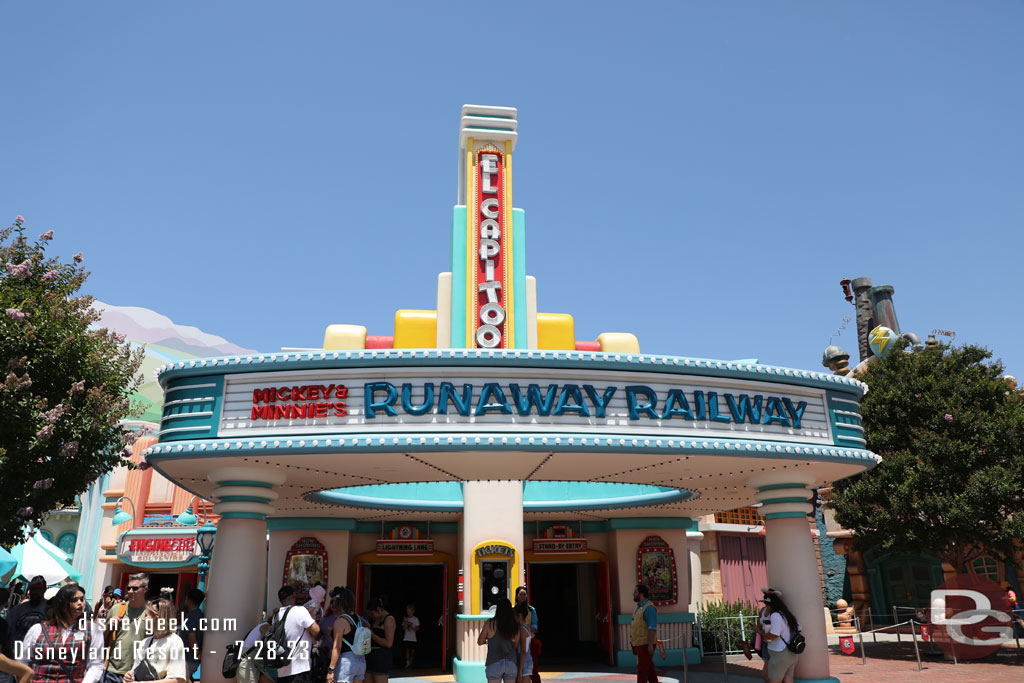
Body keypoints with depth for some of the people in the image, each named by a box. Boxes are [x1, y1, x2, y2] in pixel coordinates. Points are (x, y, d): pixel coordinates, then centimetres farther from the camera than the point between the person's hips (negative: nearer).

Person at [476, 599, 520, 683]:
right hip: (511, 663, 3)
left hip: (494, 663, -3)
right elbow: (515, 647, 11)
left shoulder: (490, 623, -7)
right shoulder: (515, 627, 1)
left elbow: (480, 642, 3)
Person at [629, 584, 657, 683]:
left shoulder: (649, 608, -15)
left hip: (646, 645, -9)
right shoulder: (639, 607, 15)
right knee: (649, 669, 11)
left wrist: (650, 645, -25)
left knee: (642, 669, -7)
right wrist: (635, 645, 20)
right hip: (641, 644, 9)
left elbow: (652, 628, -21)